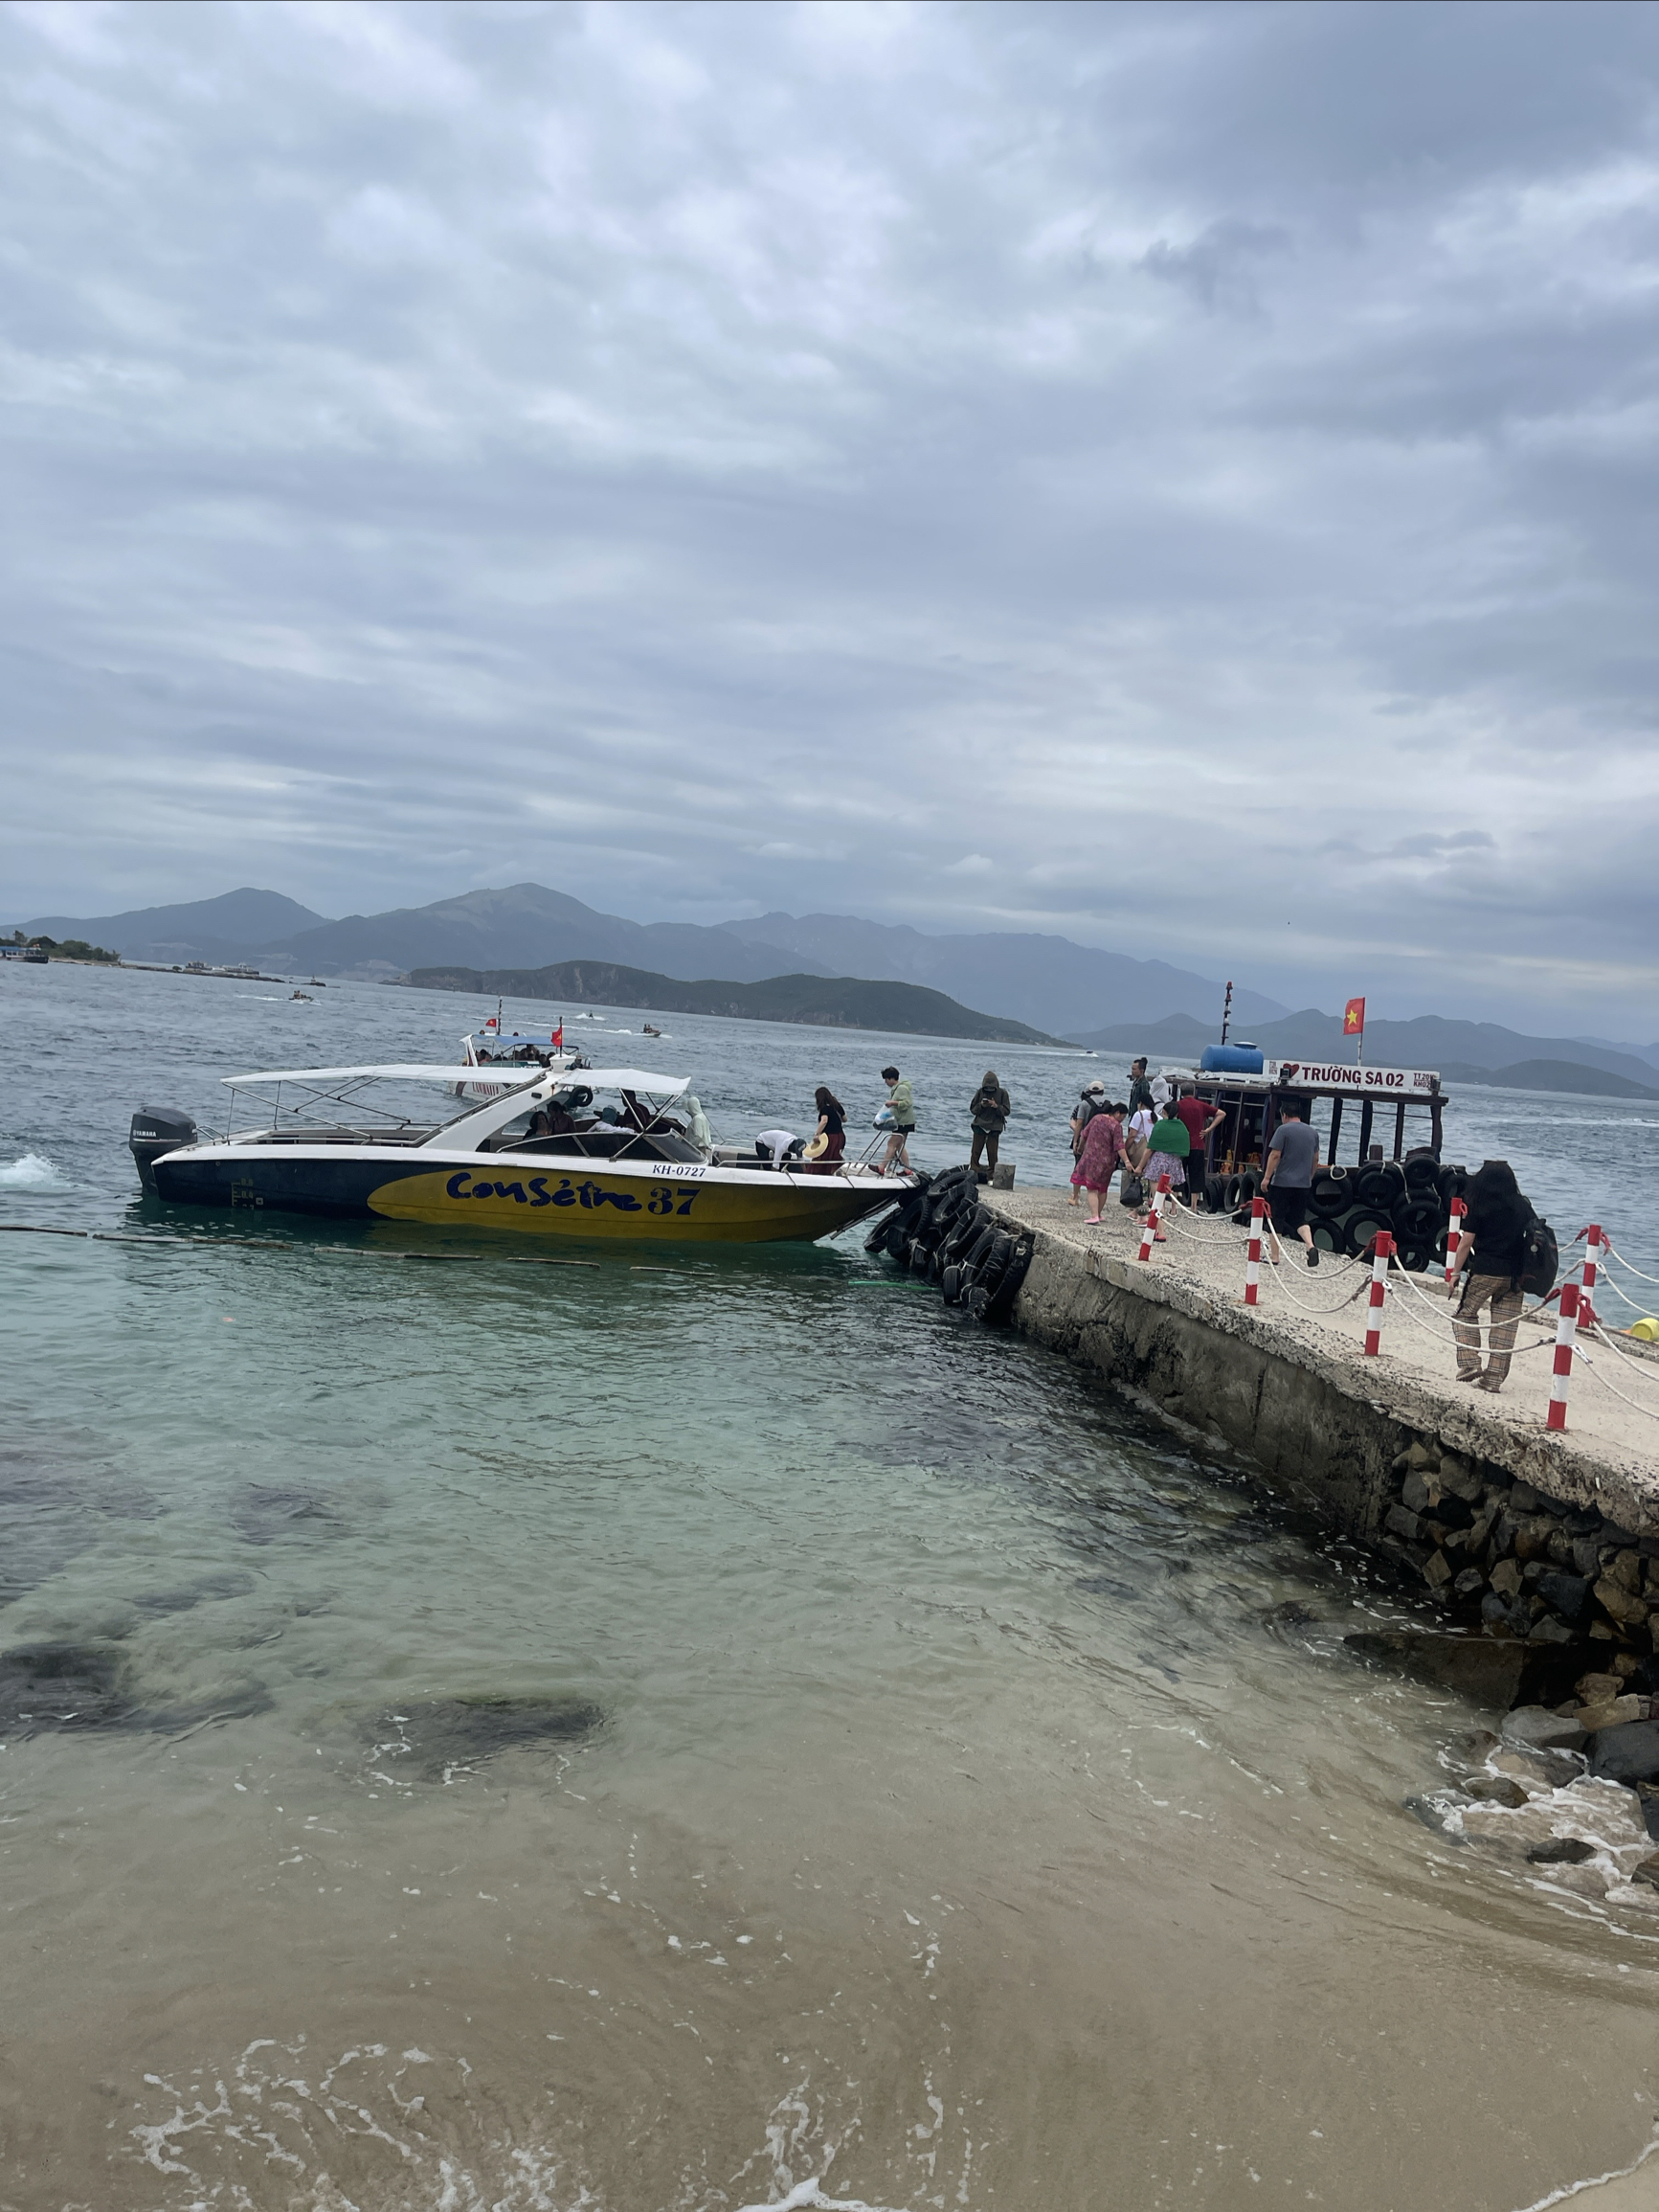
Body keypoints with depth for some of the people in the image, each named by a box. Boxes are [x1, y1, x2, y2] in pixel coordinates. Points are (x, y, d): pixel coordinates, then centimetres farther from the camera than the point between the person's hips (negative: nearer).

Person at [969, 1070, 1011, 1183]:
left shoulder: (1002, 1093, -1)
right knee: (976, 1151, 0)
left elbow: (1007, 1111, -2)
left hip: (994, 1128, -1)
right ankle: (973, 1174, 6)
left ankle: (991, 1176, 6)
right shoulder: (980, 1092, 2)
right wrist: (981, 1106, -14)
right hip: (979, 1126, 1)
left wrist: (996, 1106, -19)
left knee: (992, 1153, -1)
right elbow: (972, 1109, 5)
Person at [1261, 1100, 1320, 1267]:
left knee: (1275, 1219, 5)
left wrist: (1266, 1177, -11)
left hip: (1282, 1182, -5)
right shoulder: (1313, 1132, 10)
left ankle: (1275, 1257, 7)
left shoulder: (1283, 1130, -7)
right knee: (1299, 1219, 13)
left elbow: (1275, 1155, -13)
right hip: (1303, 1183, 5)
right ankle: (1311, 1246, -12)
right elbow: (1316, 1159, 16)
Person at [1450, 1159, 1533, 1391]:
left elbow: (1466, 1243, -5)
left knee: (1465, 1313, 11)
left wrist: (1455, 1273, 2)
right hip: (1515, 1275, 4)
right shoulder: (1523, 1207, 7)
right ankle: (1495, 1377, 7)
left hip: (1486, 1271, -4)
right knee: (1505, 1326, 6)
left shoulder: (1478, 1207, -3)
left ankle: (1470, 1362, -3)